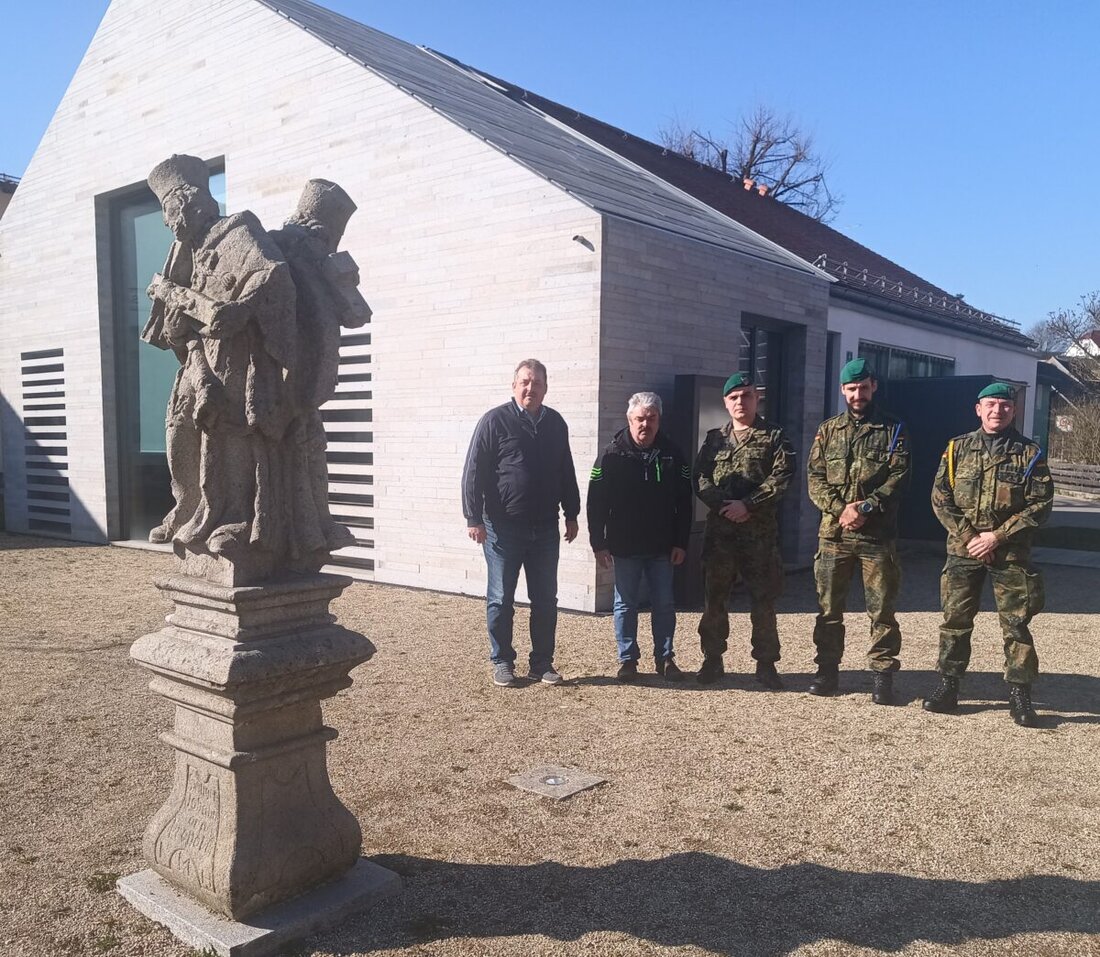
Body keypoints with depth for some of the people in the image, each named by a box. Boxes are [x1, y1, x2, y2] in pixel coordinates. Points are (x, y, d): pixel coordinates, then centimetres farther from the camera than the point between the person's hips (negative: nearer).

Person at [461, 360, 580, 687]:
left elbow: (566, 473, 16)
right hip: (503, 528, -4)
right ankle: (502, 663, 19)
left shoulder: (556, 423, 8)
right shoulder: (495, 421, -6)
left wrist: (571, 514, 15)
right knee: (501, 599, 6)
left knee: (546, 601, 9)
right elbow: (474, 472, -7)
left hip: (545, 529, 4)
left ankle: (542, 663, 21)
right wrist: (474, 519, -12)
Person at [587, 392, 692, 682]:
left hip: (662, 548, 2)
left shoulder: (672, 456, 1)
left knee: (664, 604, 8)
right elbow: (596, 502, -5)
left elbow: (684, 503, 4)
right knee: (625, 605, 7)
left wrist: (681, 543, 0)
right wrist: (598, 544, -8)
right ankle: (627, 660, 18)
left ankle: (665, 658, 20)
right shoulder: (613, 455, -5)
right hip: (624, 547, -2)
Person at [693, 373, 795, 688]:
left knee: (763, 599, 2)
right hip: (719, 530, 3)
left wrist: (748, 505, -16)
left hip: (761, 531, -2)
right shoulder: (714, 438, 13)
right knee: (714, 596, 7)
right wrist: (721, 504, -13)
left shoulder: (774, 436, 4)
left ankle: (766, 664, 13)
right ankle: (712, 659, 19)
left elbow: (781, 476, -8)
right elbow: (700, 477, 3)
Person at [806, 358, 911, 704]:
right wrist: (841, 508, -12)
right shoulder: (828, 430, 11)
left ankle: (883, 674, 11)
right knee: (829, 606, 7)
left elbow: (898, 478, -5)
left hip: (878, 535, -2)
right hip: (833, 533, 2)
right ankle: (827, 670, 18)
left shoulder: (893, 430, 6)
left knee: (882, 609, 1)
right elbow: (814, 478, 3)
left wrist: (865, 508, -17)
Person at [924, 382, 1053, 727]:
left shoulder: (1030, 453, 2)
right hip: (963, 550, 1)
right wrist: (968, 536, -9)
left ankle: (1019, 695, 12)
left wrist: (997, 536, -12)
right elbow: (940, 498, 2)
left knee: (1016, 625, 2)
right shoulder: (958, 448, 5)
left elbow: (1041, 504, -4)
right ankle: (948, 687, 17)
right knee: (955, 621, 6)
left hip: (1010, 553, -1)